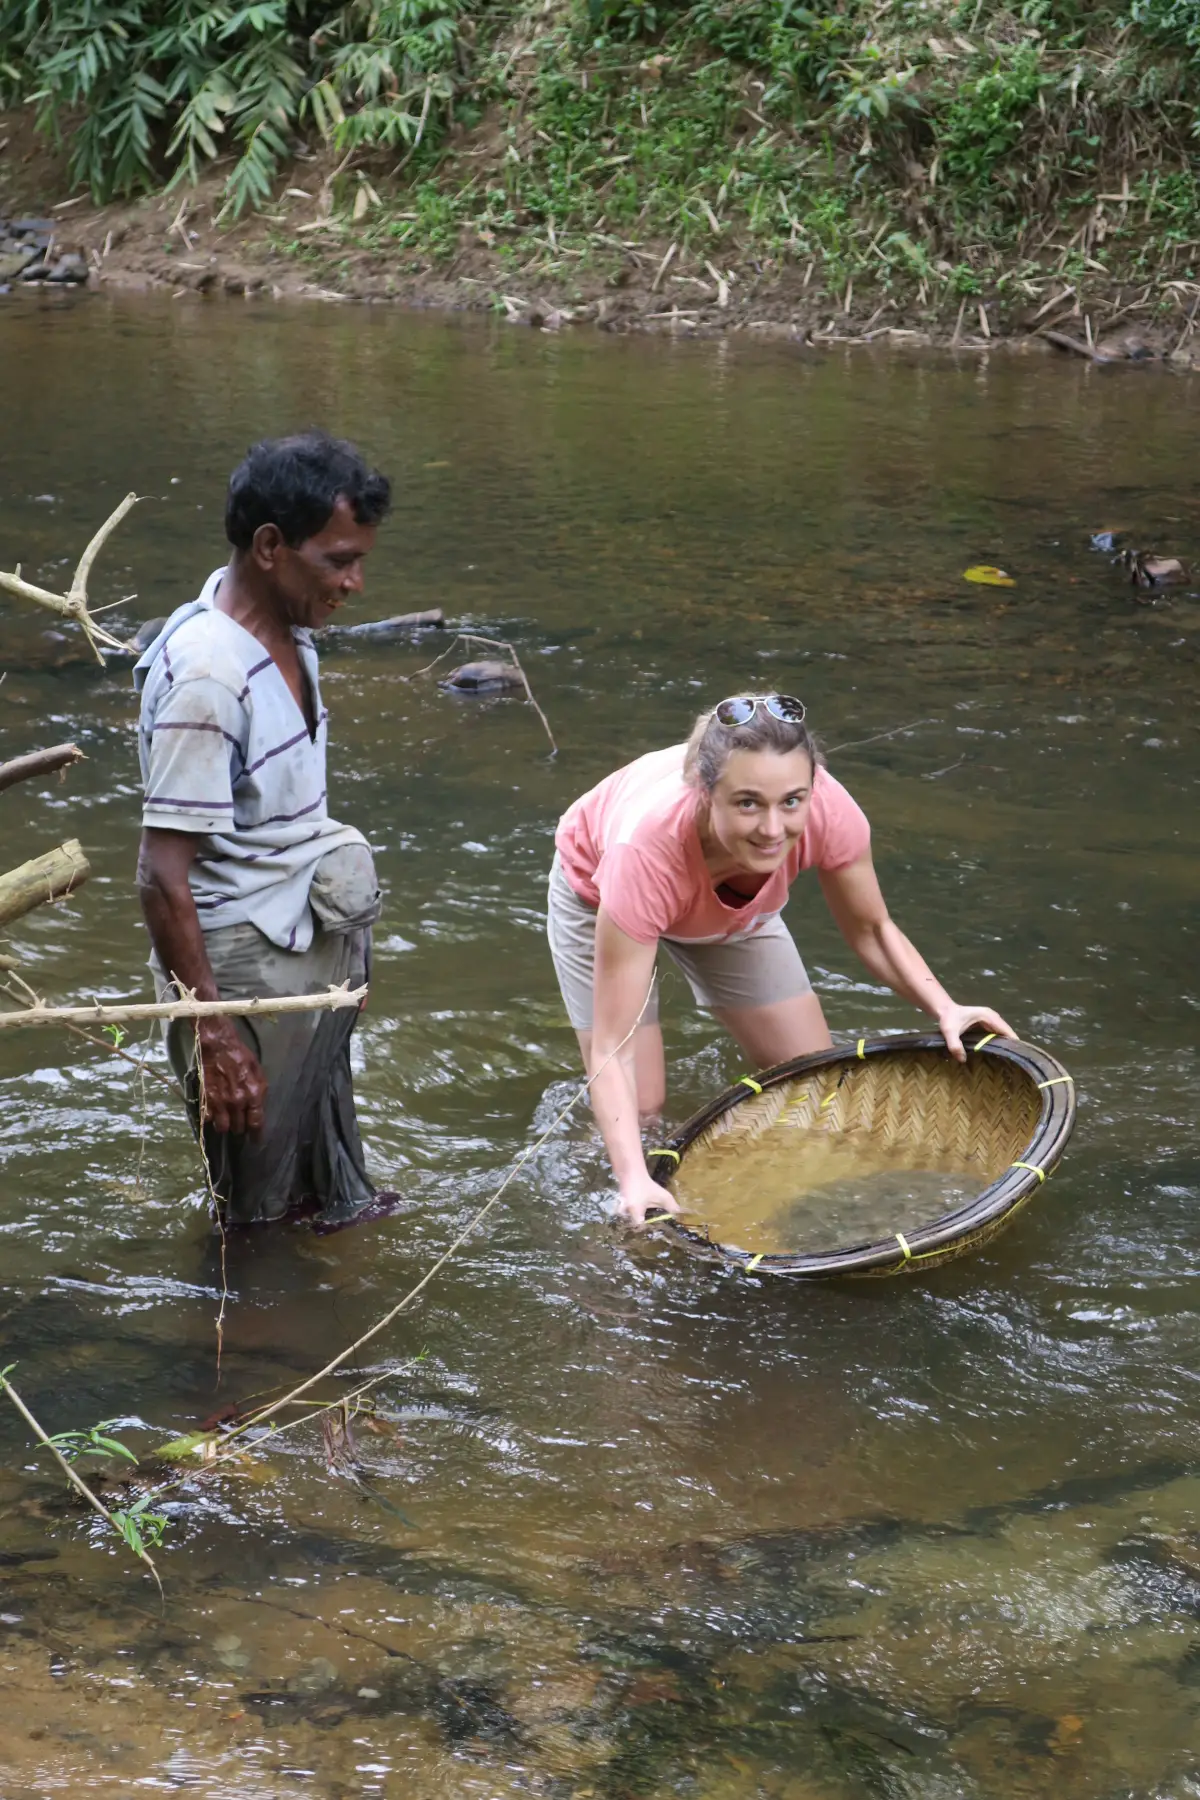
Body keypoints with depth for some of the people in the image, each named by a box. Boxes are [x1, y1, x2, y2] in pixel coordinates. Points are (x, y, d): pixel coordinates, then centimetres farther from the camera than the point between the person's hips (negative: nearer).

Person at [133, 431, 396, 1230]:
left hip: (316, 947, 9)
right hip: (247, 969, -8)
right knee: (258, 1202, 6)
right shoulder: (208, 676, -26)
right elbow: (163, 877, -26)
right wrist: (211, 1030, -25)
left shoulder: (284, 632, 2)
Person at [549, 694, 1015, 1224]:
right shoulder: (647, 850, -47)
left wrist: (944, 1010, -29)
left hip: (733, 904, 4)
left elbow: (871, 931, -14)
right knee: (639, 1106, -10)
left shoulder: (829, 812, -38)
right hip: (600, 897, -3)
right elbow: (612, 1049, -43)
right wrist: (634, 1180, -55)